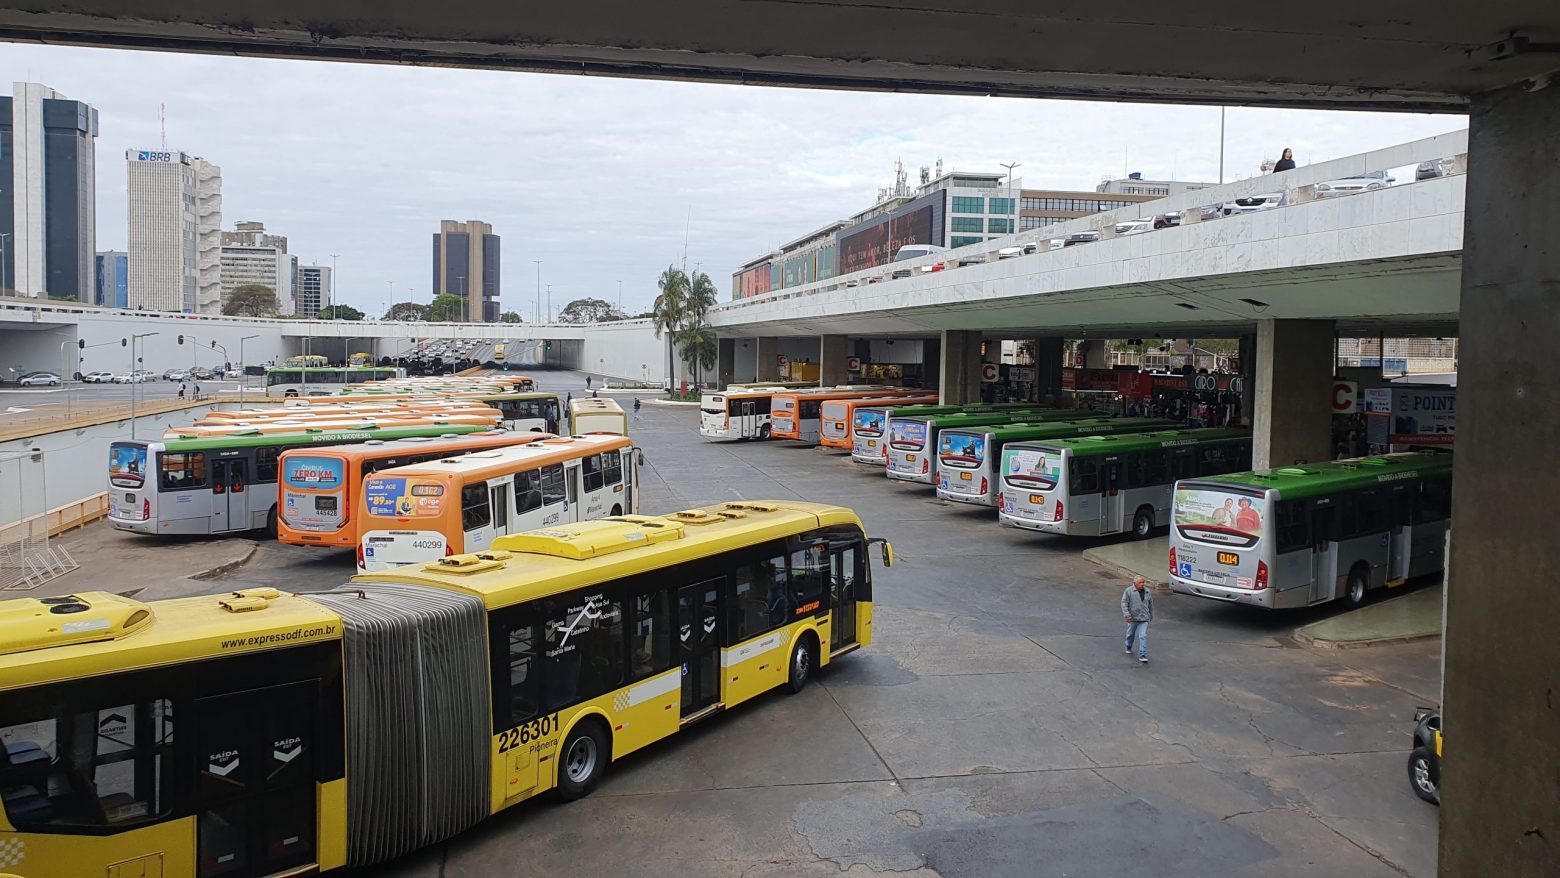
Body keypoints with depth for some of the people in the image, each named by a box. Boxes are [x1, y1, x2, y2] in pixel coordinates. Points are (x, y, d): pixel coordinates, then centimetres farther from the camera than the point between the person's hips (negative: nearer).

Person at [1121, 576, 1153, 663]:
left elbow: (1150, 604, 17)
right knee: (1131, 634, 17)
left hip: (1144, 619, 1)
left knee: (1143, 636, -9)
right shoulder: (1129, 591, -9)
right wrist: (1127, 615, -20)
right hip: (1132, 618, -1)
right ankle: (1128, 647, 45)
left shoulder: (1148, 592, 4)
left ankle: (1142, 655, -7)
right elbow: (1124, 603, -11)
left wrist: (1151, 615, 24)